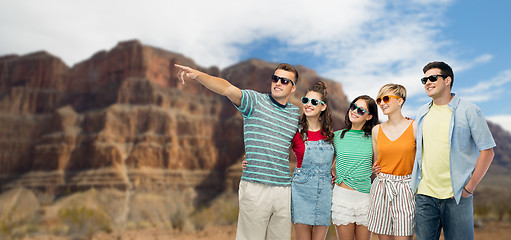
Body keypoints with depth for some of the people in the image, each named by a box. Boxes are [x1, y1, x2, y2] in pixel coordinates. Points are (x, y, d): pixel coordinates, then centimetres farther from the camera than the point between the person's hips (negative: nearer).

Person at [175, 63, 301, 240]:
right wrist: (197, 74, -34)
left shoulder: (296, 113, 13)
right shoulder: (255, 100, -1)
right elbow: (227, 89, -18)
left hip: (284, 190, 5)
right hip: (255, 187, -4)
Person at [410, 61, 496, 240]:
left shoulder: (469, 111, -3)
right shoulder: (422, 113, 11)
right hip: (424, 195, 4)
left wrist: (470, 187, -8)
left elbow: (487, 151, -4)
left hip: (457, 197, -4)